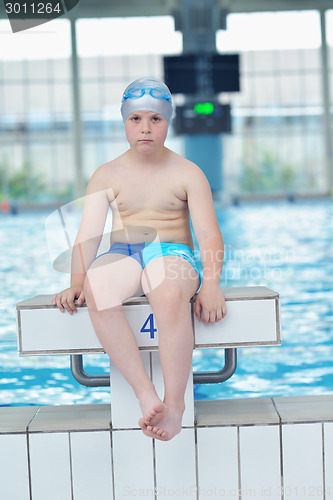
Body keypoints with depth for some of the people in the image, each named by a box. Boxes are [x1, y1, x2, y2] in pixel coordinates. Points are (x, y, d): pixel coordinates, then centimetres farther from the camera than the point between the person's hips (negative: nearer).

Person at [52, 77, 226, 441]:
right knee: (96, 288, -36)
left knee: (170, 295, -41)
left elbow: (209, 235, 1)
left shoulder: (188, 173, 7)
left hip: (173, 252, -2)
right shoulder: (107, 175, 12)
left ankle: (175, 401, -31)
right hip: (122, 255, 2)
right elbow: (88, 234, 5)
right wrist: (76, 282, -12)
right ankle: (145, 394, -37)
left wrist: (211, 284, -17)